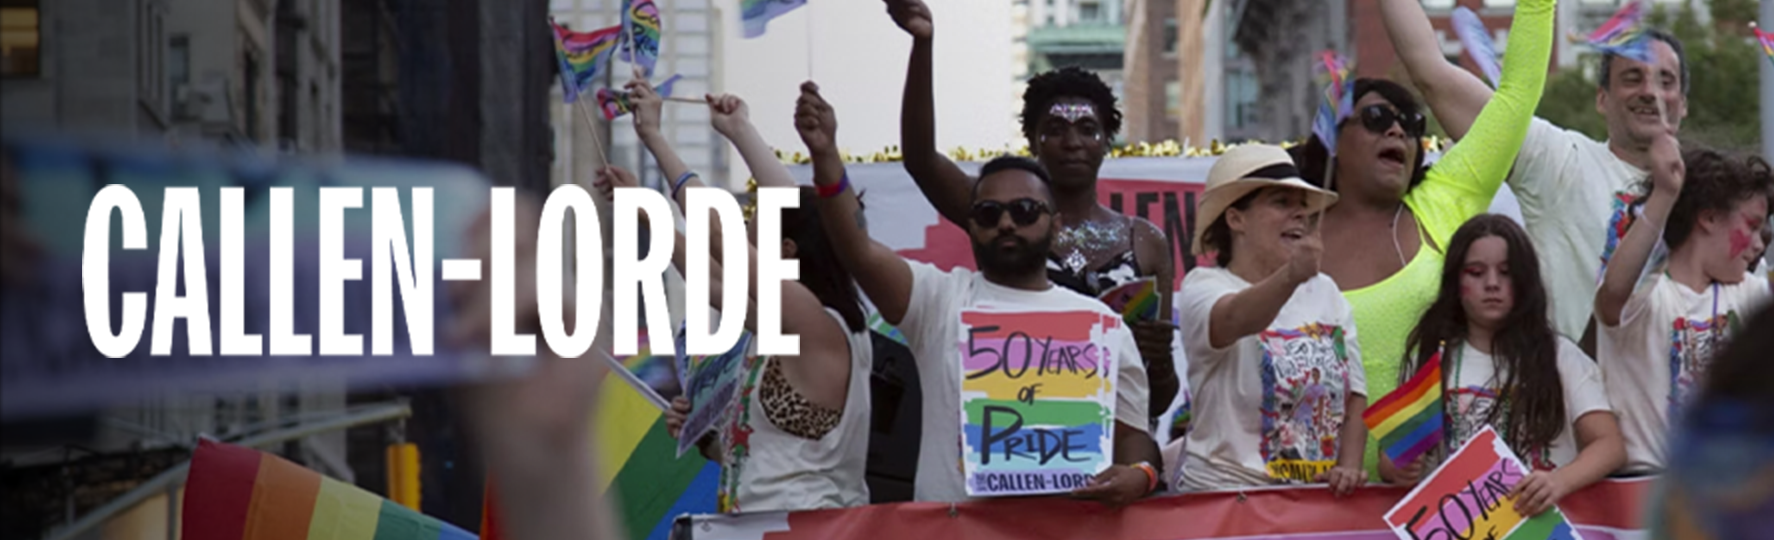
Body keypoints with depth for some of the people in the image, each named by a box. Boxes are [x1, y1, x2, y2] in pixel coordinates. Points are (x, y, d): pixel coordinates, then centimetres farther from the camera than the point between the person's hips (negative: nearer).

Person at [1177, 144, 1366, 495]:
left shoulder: (1325, 291, 16)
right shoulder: (1204, 286, -1)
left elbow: (1354, 396, 15)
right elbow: (1237, 319, -25)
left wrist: (1348, 468, -1)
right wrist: (1291, 276, -44)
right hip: (1227, 490, -5)